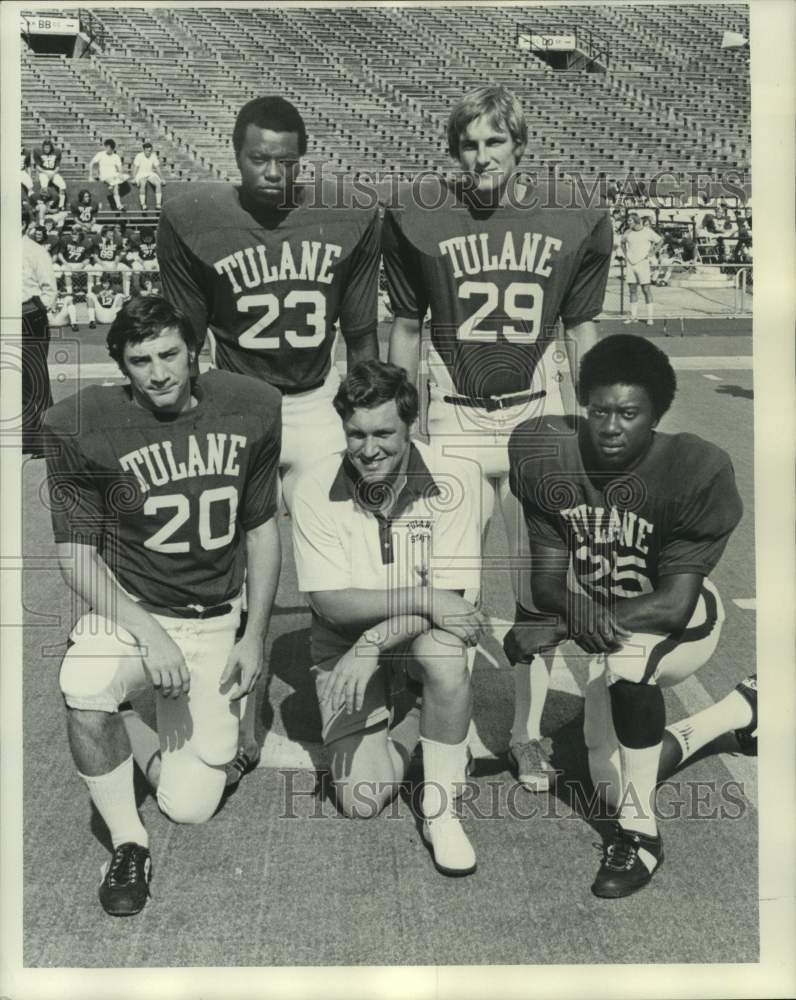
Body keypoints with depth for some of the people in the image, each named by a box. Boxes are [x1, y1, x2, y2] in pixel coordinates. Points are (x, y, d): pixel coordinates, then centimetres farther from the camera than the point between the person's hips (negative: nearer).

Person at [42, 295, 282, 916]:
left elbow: (262, 528, 4)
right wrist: (147, 632, -24)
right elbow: (76, 553, -10)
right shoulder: (81, 427, -13)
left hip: (215, 622, 2)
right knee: (85, 692, -36)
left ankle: (135, 736, 32)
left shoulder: (252, 410, -6)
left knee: (190, 807, -2)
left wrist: (255, 637, 0)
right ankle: (129, 844, -8)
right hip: (127, 611, -1)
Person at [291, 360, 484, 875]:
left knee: (445, 654, -37)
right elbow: (331, 603, -18)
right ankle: (408, 728, 21)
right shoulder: (316, 489, -16)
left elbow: (450, 598, -19)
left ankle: (441, 811, -14)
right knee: (361, 799, -14)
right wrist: (422, 598, -29)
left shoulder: (447, 482, -17)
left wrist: (373, 642, -32)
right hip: (345, 648, 0)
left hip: (423, 639, 0)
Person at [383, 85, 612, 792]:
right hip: (454, 423, 0)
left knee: (540, 588, 5)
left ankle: (527, 733, 22)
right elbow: (406, 329, 8)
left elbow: (581, 329, 10)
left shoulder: (571, 222, 0)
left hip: (537, 420, 1)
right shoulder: (421, 222, -1)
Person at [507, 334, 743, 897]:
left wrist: (559, 627, -34)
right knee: (607, 778, 0)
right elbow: (547, 579, -12)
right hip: (594, 614, 4)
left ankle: (641, 832, -20)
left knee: (627, 656, -37)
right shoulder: (549, 460, -17)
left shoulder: (698, 471, -27)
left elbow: (673, 604, -29)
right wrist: (576, 606, -37)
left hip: (680, 618, -3)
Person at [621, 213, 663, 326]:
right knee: (632, 290, 6)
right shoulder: (628, 232, 8)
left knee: (646, 290, -6)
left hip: (642, 263, -5)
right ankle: (634, 316, 13)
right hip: (630, 264, 5)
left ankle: (650, 318, -5)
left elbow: (660, 240, 5)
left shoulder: (647, 231, -4)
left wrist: (652, 252, -2)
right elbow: (623, 243, 27)